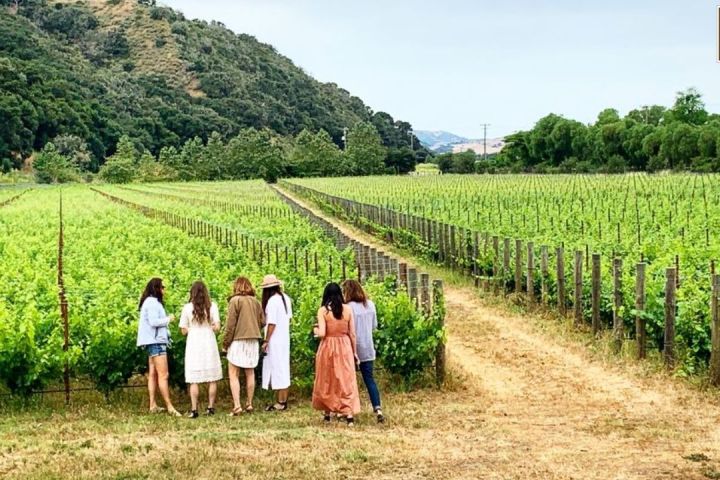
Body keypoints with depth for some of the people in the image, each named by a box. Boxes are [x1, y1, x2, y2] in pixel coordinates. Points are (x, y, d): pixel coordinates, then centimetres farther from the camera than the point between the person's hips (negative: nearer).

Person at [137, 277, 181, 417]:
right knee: (163, 375, -12)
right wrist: (168, 319, -8)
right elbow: (153, 321, -20)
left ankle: (153, 405, 11)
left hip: (154, 341, 11)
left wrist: (166, 319, 5)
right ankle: (169, 406, -14)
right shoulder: (152, 302, -11)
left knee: (153, 374, 9)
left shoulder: (152, 302, 20)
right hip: (155, 341, -11)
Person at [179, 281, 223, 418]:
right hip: (209, 343, 1)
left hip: (194, 344, -1)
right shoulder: (212, 306, -2)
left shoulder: (188, 307, -3)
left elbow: (184, 330, 0)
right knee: (212, 378, 10)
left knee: (194, 380, 2)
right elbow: (217, 327, -5)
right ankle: (211, 407, 11)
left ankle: (194, 410, -1)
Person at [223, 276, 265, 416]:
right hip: (253, 341, 5)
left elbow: (230, 324, -10)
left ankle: (237, 406, -9)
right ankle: (249, 404, 17)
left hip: (238, 341, -5)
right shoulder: (256, 301, 7)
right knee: (250, 373, 13)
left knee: (233, 375, -1)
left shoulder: (235, 300, -8)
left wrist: (225, 343, -4)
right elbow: (262, 322, 10)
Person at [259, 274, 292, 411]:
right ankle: (284, 400, 18)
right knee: (284, 368, 13)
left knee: (277, 369, -3)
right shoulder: (286, 298, 7)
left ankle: (280, 402, 1)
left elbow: (272, 323, -19)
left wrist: (266, 341, -14)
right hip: (285, 338, 8)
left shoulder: (272, 301, -18)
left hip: (275, 340, -8)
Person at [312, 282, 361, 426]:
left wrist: (316, 330, 9)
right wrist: (354, 351, 13)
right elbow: (352, 334, 3)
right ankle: (349, 414, -9)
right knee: (346, 380, 3)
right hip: (344, 347, 1)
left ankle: (327, 414, 23)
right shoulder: (348, 309, 0)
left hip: (328, 348, -1)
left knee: (327, 381, 13)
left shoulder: (323, 310, -8)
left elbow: (322, 334, -13)